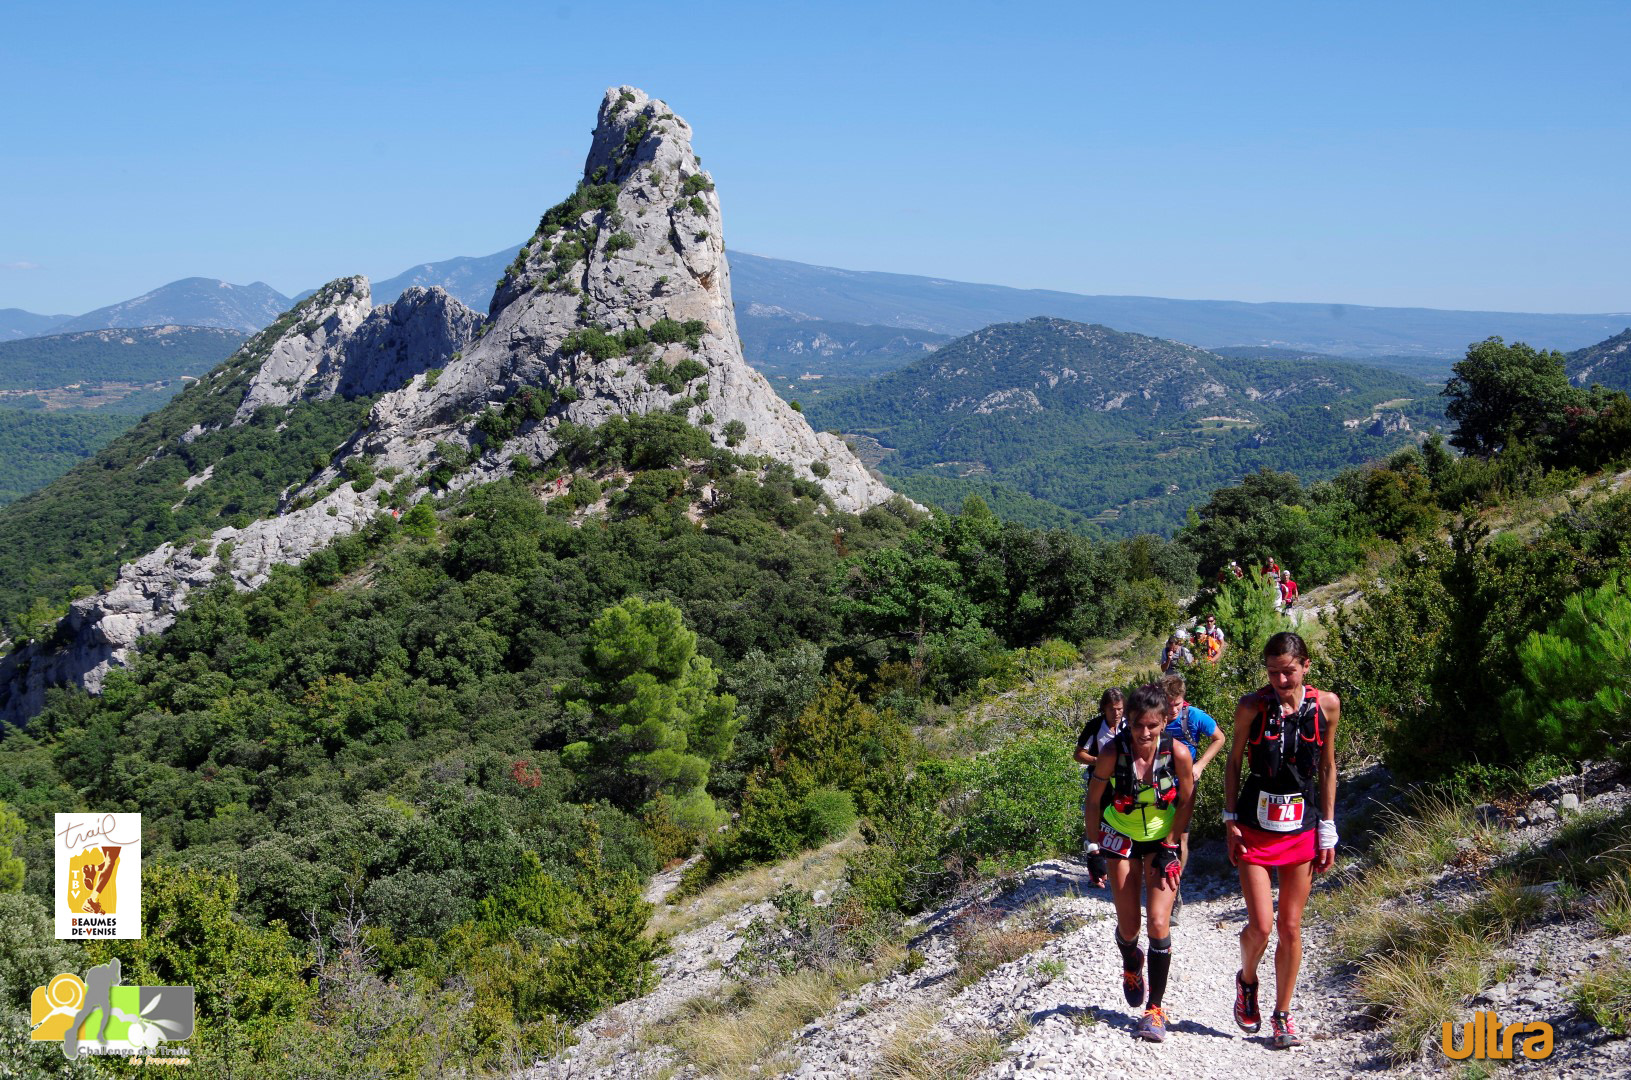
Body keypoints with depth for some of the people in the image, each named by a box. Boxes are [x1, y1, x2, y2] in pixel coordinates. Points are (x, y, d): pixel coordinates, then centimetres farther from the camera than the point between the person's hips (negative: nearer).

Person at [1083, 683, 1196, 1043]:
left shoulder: (1177, 753, -23)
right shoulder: (1113, 753, -24)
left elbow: (1187, 802, -8)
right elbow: (1093, 800, -8)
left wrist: (1169, 848, -8)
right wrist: (1093, 843, -5)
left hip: (1163, 839, 0)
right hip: (1122, 838, 0)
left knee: (1159, 924, -10)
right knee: (1128, 926, 6)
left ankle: (1155, 1009, 2)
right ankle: (1131, 966, 42)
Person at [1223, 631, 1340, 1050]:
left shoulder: (1326, 705, -3)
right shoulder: (1252, 706, -9)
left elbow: (1327, 767, 6)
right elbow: (1234, 763, 3)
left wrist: (1327, 830, 6)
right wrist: (1230, 819, -2)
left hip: (1302, 829, 2)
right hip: (1255, 828, -2)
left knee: (1291, 928, 5)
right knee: (1261, 925, -7)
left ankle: (1282, 1016, 20)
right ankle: (1246, 981, 25)